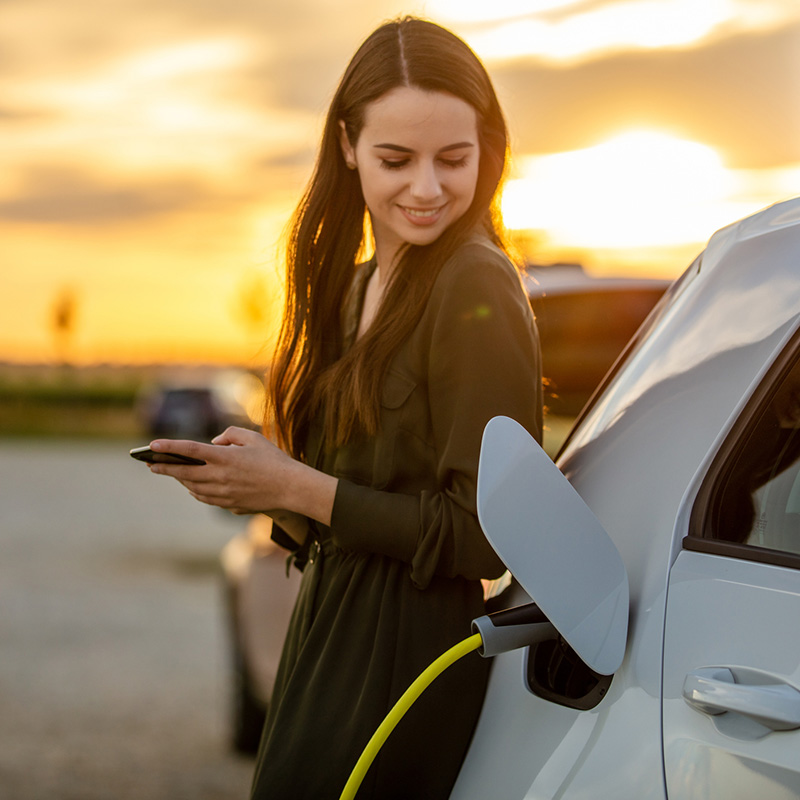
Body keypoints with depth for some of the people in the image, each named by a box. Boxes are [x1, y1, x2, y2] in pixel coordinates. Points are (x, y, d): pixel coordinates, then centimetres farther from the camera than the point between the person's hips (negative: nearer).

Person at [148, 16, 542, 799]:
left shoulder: (478, 290, -16)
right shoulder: (357, 286, 11)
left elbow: (488, 536, -19)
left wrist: (300, 489, -18)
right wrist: (262, 482, -4)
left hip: (407, 669, -8)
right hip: (325, 642, 8)